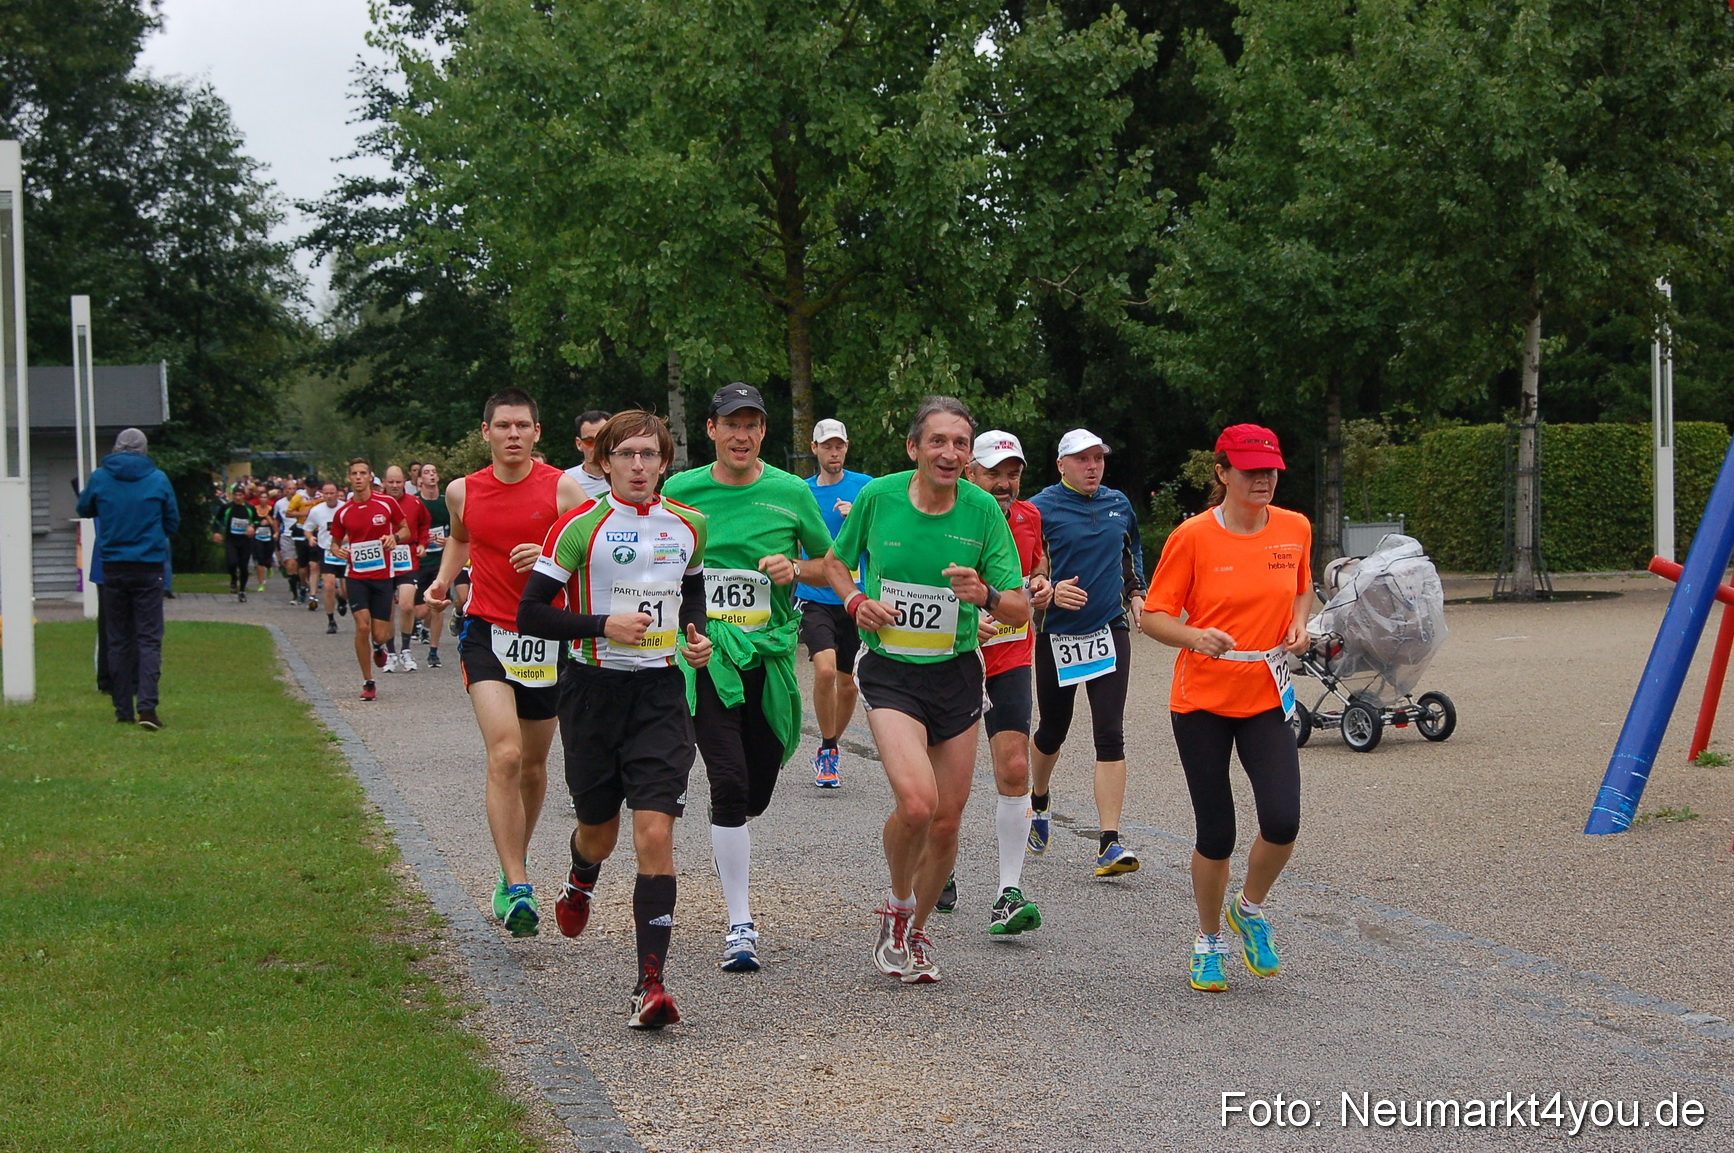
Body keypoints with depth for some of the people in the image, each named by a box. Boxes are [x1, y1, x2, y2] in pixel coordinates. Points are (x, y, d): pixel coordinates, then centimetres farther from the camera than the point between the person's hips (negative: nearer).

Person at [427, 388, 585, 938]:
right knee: (504, 754, -20)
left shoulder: (562, 488, -5)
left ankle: (514, 866, 39)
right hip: (487, 632, -1)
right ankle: (517, 889, -22)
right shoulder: (463, 491, 4)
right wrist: (442, 581, 11)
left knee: (533, 763, 14)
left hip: (546, 636, 1)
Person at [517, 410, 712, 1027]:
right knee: (599, 829, 13)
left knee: (655, 833, -11)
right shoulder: (581, 526, -7)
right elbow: (530, 613, -9)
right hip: (594, 688, -1)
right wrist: (603, 625, -19)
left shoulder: (687, 526, 7)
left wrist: (696, 634, 6)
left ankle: (651, 983, -12)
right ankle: (580, 882, 52)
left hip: (661, 691, 1)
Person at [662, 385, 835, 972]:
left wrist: (795, 568, -8)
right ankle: (740, 925, -7)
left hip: (771, 653, 2)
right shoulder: (680, 491, 2)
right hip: (707, 654, -2)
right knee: (730, 785, -14)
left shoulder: (791, 493, 3)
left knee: (757, 793, 9)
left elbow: (833, 567, 12)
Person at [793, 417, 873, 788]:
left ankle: (829, 750, 28)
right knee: (825, 670, -21)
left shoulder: (866, 487, 2)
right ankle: (827, 749, -6)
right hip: (815, 598, -1)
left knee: (847, 683, 7)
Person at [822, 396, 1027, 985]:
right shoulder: (878, 496, -7)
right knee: (916, 801, -23)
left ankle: (914, 932, 32)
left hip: (956, 672, 2)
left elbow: (1020, 608, -5)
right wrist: (855, 600, -8)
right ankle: (897, 908, 6)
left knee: (947, 819, 8)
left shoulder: (983, 510, -6)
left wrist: (987, 595, -26)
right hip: (890, 671, -2)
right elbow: (835, 561, 12)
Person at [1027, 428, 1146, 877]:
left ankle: (1110, 843, -12)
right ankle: (1038, 801, 46)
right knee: (1053, 729, 13)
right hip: (1057, 634, -2)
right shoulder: (1042, 509, -7)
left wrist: (1135, 592, 14)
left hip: (1110, 630, 2)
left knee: (1110, 734, -9)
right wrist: (1049, 592, -23)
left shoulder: (1118, 504, 8)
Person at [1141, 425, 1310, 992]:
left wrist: (1298, 624, -1)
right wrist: (1195, 637, -26)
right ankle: (1208, 941, 25)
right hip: (1202, 698, -3)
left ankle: (1249, 909, 17)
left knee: (1282, 822, -13)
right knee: (1215, 834, 1)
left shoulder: (1294, 529, 2)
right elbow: (1154, 616, -7)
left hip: (1267, 696, 3)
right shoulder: (1193, 537, -10)